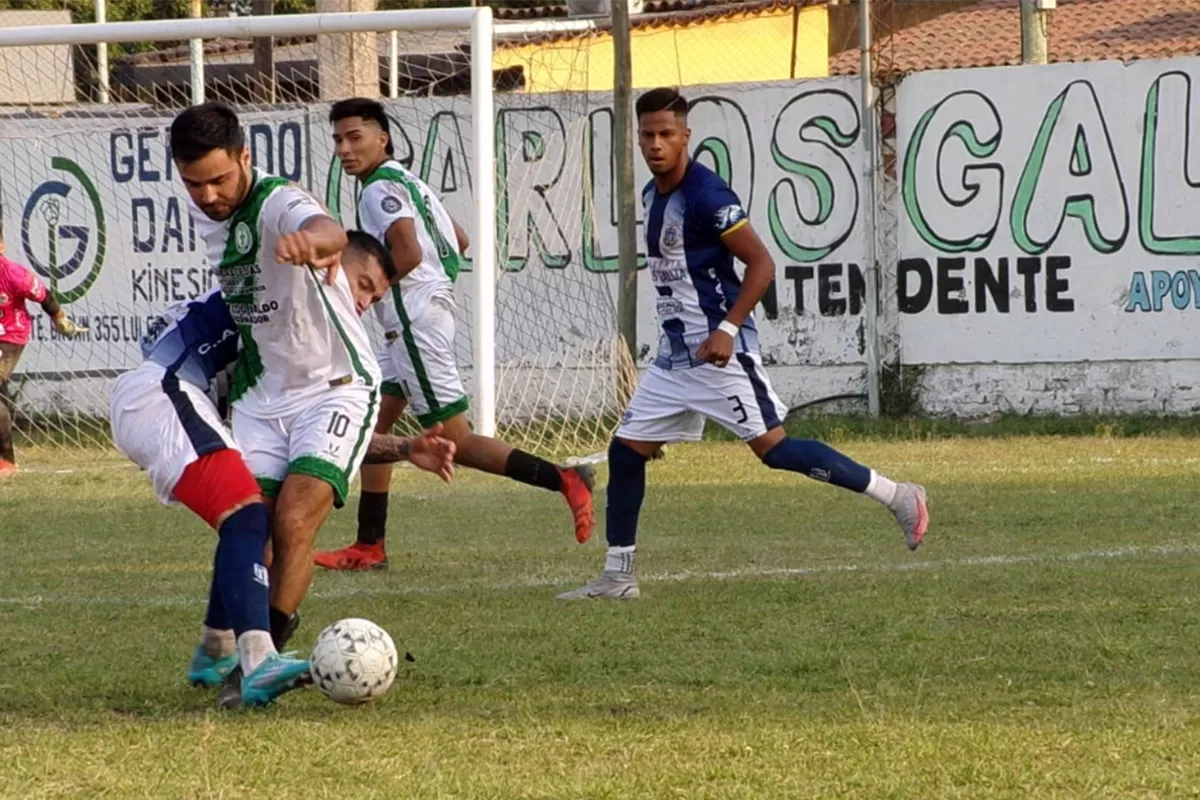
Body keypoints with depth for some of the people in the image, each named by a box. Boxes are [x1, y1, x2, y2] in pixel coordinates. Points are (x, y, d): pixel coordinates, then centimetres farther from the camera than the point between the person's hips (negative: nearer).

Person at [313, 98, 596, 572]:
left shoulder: (381, 189, -13)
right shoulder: (407, 182, 17)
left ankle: (564, 480, -10)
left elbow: (408, 254, -26)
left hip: (416, 323, -11)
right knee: (372, 427, 11)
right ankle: (368, 547, 12)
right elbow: (459, 242, 23)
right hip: (408, 326, 11)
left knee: (454, 441, -8)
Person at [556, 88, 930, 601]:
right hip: (674, 355, 9)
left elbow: (761, 264, -17)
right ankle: (616, 577, 13)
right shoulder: (652, 195, 12)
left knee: (773, 447, -13)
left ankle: (898, 497, -7)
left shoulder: (706, 195, -15)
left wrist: (727, 330, -23)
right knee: (626, 449, 6)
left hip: (719, 351, -9)